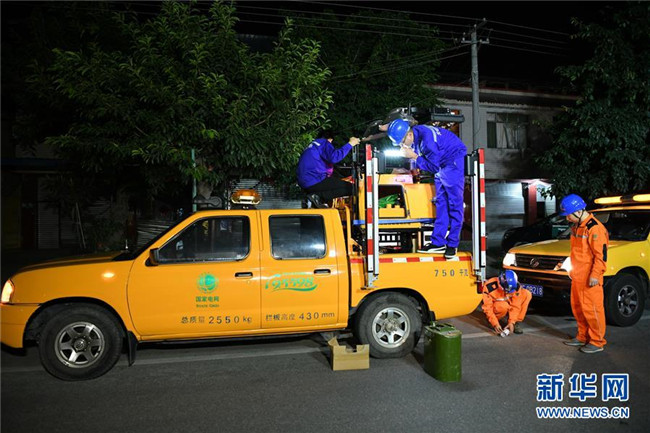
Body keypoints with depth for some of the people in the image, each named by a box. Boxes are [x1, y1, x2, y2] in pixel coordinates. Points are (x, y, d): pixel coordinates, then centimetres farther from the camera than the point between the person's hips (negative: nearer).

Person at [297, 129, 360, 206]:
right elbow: (334, 157, -20)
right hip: (314, 182, -9)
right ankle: (318, 195, -16)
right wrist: (350, 144, -14)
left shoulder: (312, 145, 25)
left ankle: (316, 194, 3)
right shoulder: (324, 143, -1)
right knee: (350, 188, -8)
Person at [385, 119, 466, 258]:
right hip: (441, 164, 9)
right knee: (441, 202, 6)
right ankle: (438, 242, 9)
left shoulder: (426, 138, -31)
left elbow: (433, 167, -25)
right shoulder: (413, 138, -4)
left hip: (454, 160, -9)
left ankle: (452, 244, -3)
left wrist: (414, 157, -23)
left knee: (454, 203, -8)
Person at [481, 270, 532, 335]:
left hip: (508, 308, 4)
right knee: (503, 305, -40)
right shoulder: (489, 286, -30)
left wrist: (511, 322, -26)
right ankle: (501, 320, -7)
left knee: (527, 294, -16)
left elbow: (515, 306, -16)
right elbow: (487, 308, -26)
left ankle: (517, 322, -14)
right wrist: (495, 324, -33)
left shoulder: (516, 286, -20)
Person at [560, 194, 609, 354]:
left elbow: (601, 254, -20)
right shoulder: (576, 226, 12)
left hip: (590, 279, -10)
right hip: (577, 276, 10)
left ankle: (597, 342, 9)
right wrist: (572, 269, 23)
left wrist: (595, 275, -21)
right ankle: (583, 337, 29)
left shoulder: (595, 228, -18)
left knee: (592, 309, -2)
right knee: (577, 308, 16)